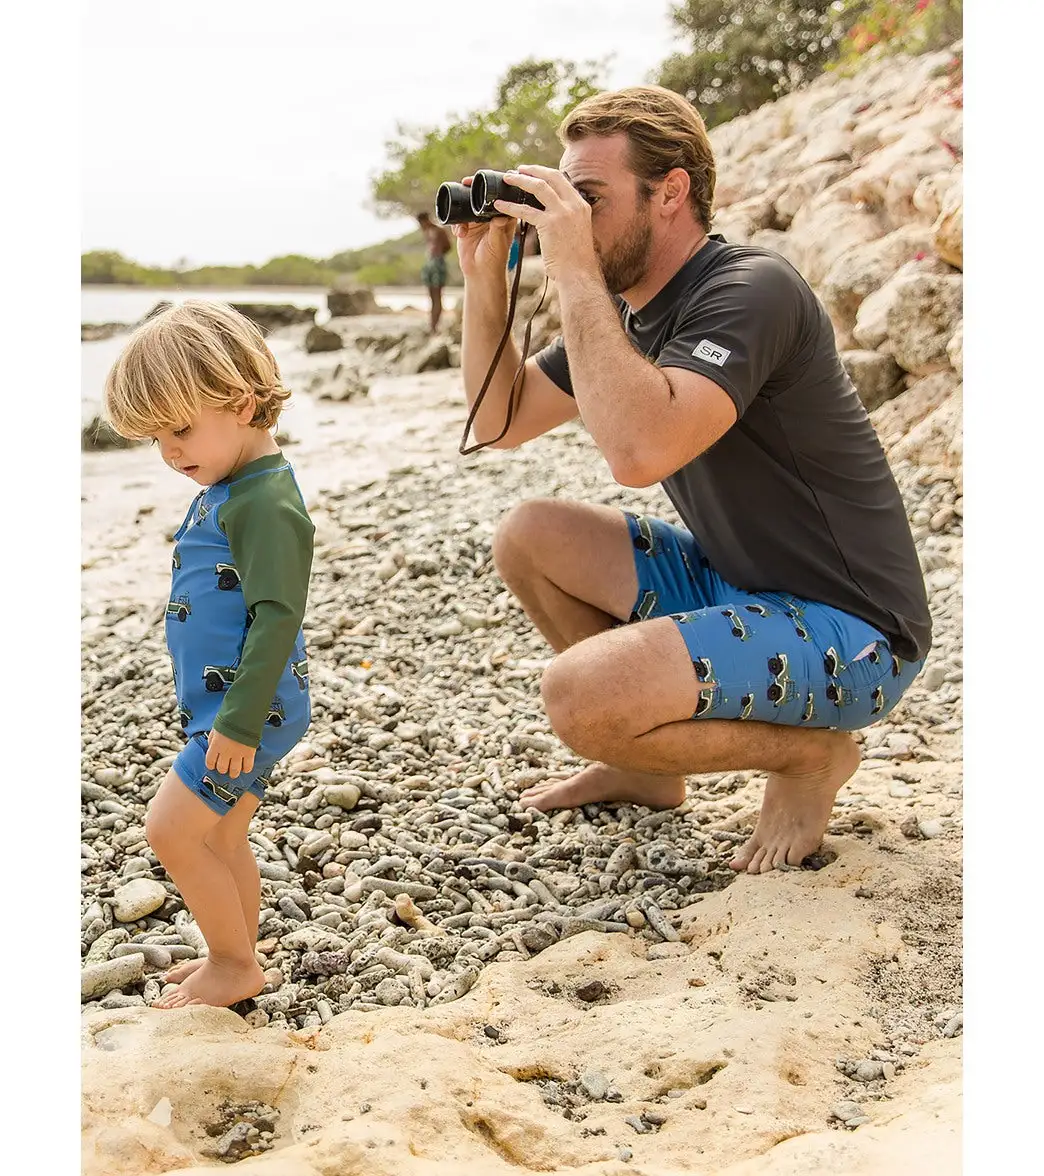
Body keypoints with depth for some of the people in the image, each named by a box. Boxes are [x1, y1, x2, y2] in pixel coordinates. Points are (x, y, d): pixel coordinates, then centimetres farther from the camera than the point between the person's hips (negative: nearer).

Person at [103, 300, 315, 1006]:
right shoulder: (225, 487, 12)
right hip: (226, 704, 10)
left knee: (173, 829, -7)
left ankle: (235, 964, 7)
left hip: (252, 708, -10)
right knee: (220, 840, 16)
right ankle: (233, 961, 30)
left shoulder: (264, 502, -20)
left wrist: (240, 720, -24)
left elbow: (278, 615, -25)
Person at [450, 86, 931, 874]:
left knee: (580, 695, -27)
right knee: (528, 536, 6)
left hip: (848, 632, -9)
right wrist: (484, 276, 1)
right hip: (732, 583, 9)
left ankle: (810, 754, -1)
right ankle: (644, 766, 19)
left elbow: (640, 450, -38)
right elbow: (499, 420, 12)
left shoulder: (750, 292, -22)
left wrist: (576, 274, -30)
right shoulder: (628, 309, 7)